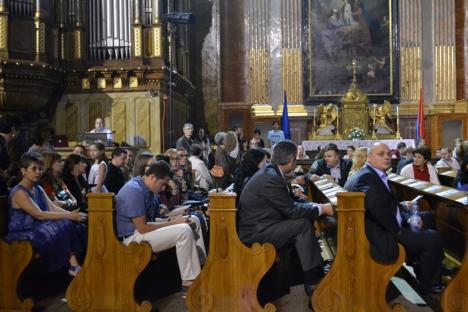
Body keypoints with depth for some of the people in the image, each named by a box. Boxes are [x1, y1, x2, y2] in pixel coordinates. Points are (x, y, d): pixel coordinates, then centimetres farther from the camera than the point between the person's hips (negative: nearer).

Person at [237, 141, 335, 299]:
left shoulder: (269, 172, 9)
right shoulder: (271, 179, -22)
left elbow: (288, 205, 12)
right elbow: (292, 211, -19)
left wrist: (316, 206, 4)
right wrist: (322, 209, -9)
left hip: (257, 226, 10)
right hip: (254, 234, -10)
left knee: (303, 219, 7)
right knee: (303, 224, -17)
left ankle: (316, 272, 9)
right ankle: (313, 283, -10)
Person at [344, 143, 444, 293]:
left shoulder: (375, 175, 12)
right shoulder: (367, 177, -21)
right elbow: (377, 206, -36)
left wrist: (407, 218, 0)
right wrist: (397, 230, -22)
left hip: (383, 229, 12)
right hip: (382, 238, -11)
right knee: (433, 238, -13)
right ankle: (428, 284, 11)